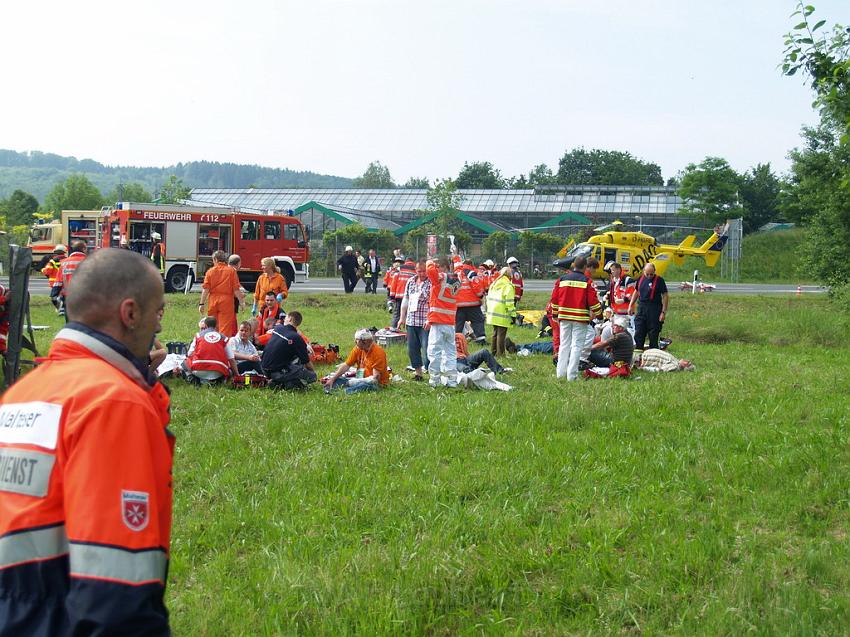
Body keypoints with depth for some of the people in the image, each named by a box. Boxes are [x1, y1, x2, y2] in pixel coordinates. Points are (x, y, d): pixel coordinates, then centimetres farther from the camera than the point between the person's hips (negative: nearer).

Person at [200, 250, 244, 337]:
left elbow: (206, 289, -2)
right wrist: (241, 301, 4)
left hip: (213, 301, 2)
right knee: (225, 327, -2)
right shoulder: (231, 271, 0)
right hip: (226, 301, -2)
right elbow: (236, 289, -4)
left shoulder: (210, 271, 3)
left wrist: (202, 303, 0)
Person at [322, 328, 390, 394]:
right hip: (362, 379, 7)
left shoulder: (378, 352, -18)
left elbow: (375, 377, -21)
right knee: (337, 380, -10)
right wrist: (332, 379, -5)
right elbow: (346, 366, 4)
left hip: (378, 383, -6)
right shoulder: (358, 349, 1)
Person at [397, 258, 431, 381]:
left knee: (427, 349, -9)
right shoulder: (410, 281, 13)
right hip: (411, 321, 7)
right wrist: (402, 318, 17)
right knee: (412, 348, 11)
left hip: (425, 322, -7)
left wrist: (429, 320, -21)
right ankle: (418, 372, 21)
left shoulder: (432, 282, -8)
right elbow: (405, 300, 19)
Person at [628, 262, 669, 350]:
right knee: (638, 333, 5)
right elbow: (636, 292, 22)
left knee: (653, 334, 0)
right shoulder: (641, 279, 9)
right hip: (641, 309, 5)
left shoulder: (659, 280, -7)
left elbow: (665, 296, -8)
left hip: (654, 310, -5)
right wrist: (631, 305, 16)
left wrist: (663, 312, -12)